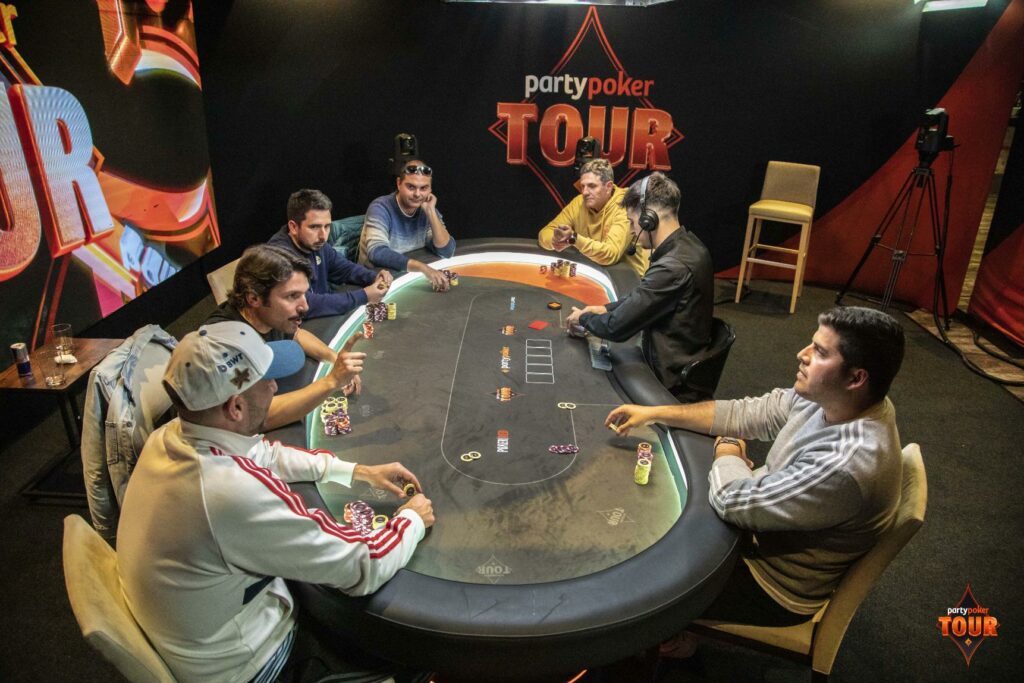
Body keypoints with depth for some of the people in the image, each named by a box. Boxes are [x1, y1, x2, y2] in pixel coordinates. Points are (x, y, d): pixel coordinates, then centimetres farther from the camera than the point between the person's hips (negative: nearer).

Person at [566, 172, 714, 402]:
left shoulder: (674, 268, -30)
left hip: (674, 386, -8)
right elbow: (645, 297, 17)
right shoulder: (687, 244, 0)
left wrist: (583, 318, -5)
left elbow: (616, 328, -24)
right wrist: (607, 308, 7)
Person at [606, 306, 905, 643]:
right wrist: (655, 412, -6)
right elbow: (747, 414, -3)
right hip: (765, 531, 8)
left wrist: (728, 450, -11)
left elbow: (733, 501, -32)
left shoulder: (848, 465, -39)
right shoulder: (828, 397, -13)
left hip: (774, 589, -7)